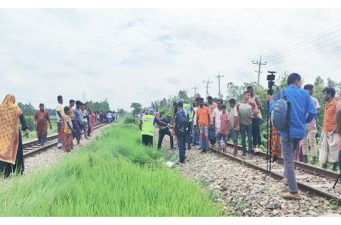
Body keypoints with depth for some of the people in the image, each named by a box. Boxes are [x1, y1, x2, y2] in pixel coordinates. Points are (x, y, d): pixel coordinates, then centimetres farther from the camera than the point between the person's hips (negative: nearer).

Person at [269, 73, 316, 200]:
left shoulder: (282, 92, -1)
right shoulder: (305, 93, 4)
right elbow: (313, 112, -3)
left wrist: (271, 100, 17)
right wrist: (304, 121, 16)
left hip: (287, 131, -3)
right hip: (300, 131, 4)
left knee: (288, 160, -4)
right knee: (290, 155, 28)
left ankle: (294, 192, -10)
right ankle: (288, 178, 38)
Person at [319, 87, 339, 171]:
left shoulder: (336, 104, -12)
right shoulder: (327, 105, 14)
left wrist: (336, 128, -17)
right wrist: (323, 129, 16)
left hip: (333, 132, -9)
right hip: (325, 132, 9)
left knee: (334, 152, -2)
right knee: (324, 152, 10)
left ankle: (334, 170, 6)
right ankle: (324, 169, 16)